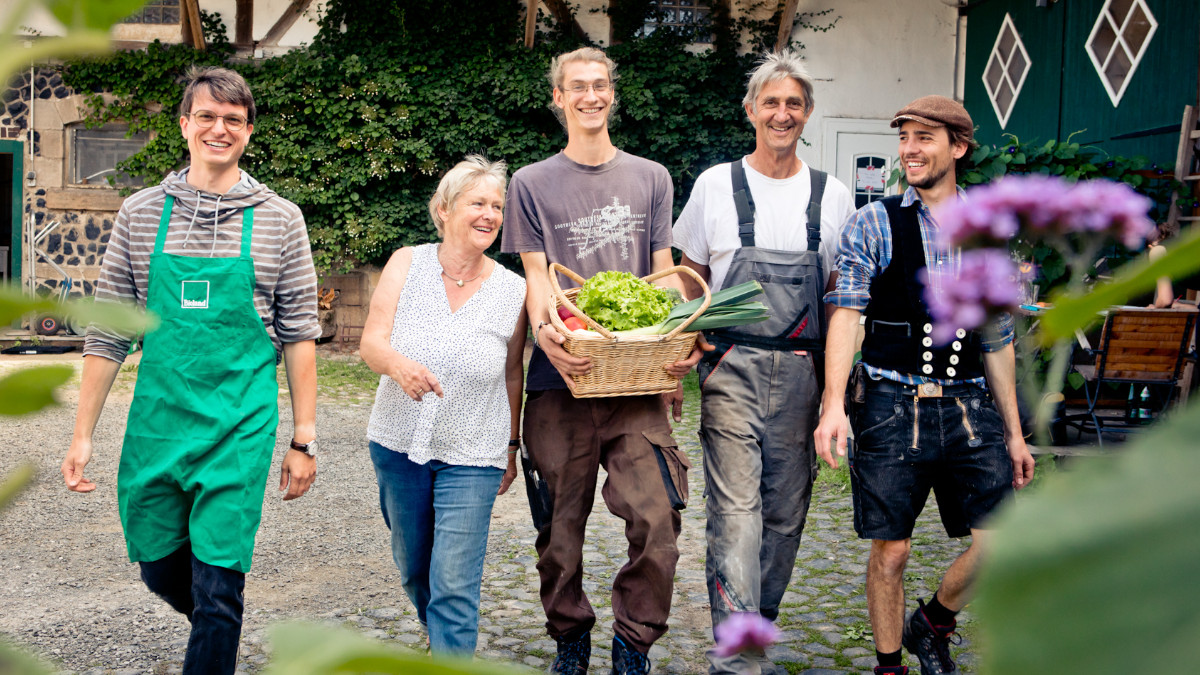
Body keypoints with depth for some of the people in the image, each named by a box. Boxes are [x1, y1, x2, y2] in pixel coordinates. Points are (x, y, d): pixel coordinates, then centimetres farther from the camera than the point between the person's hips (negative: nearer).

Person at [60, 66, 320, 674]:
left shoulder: (279, 220, -1)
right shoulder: (140, 214, 3)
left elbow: (298, 335, 1)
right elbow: (108, 334, 5)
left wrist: (303, 439, -1)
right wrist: (82, 435, 2)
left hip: (240, 427, -2)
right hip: (156, 422, 3)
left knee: (217, 588, -2)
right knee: (158, 567, 16)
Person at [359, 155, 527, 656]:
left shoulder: (512, 290, -5)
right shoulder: (406, 264, -4)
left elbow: (512, 374, 5)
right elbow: (371, 342, -9)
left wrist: (512, 446, 11)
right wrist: (399, 364, -32)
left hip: (472, 456, -2)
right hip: (398, 445, 2)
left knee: (454, 587, -7)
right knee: (413, 571, 20)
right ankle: (445, 642, 47)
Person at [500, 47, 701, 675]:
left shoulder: (650, 178, 15)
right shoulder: (532, 183, 10)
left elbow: (662, 273, 13)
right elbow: (535, 277, 2)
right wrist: (544, 332, -19)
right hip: (560, 380, -1)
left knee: (657, 518, -10)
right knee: (560, 528, 6)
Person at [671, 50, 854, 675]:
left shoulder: (832, 196, 10)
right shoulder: (716, 185, 5)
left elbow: (838, 292, 15)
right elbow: (691, 275, 11)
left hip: (801, 373, 3)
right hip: (731, 370, -2)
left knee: (785, 512, 8)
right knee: (735, 511, -11)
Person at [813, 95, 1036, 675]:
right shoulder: (873, 224, 1)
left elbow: (997, 341, 16)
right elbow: (845, 314, -8)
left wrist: (1013, 431, 15)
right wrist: (834, 404, -21)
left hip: (969, 408, 3)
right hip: (892, 407, -3)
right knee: (890, 549, 3)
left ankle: (931, 625, 25)